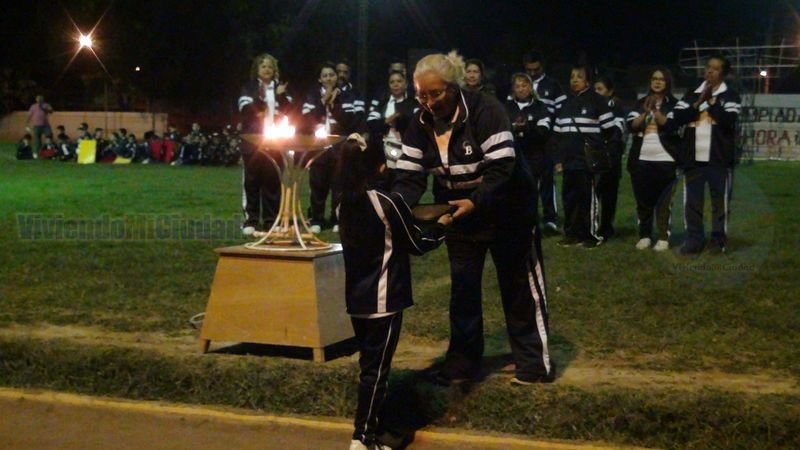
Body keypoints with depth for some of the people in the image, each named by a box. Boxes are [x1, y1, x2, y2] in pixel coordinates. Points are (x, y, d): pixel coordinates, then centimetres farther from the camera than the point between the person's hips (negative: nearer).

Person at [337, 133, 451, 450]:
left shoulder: (345, 205, 6)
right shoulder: (389, 201, -13)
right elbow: (417, 244, -3)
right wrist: (441, 226, 14)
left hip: (356, 299, 7)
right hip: (383, 299, -7)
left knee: (368, 364, 15)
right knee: (377, 369, -2)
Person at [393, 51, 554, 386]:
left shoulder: (485, 110, -25)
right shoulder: (421, 124, -7)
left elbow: (501, 167, -29)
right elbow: (410, 175, -11)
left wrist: (475, 202, -37)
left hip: (505, 211, -5)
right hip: (458, 215, 6)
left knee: (519, 286, 6)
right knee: (462, 289, 11)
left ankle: (534, 362, 16)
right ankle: (462, 361, 21)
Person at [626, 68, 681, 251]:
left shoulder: (674, 104, 4)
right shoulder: (640, 103, 12)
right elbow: (632, 126, -1)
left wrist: (655, 111, -19)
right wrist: (646, 112, -14)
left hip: (665, 160, -3)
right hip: (641, 160, 3)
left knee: (664, 201, -3)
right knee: (643, 200, 6)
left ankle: (663, 238, 1)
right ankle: (644, 236, 14)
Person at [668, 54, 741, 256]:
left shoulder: (731, 96, 3)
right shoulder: (691, 95, 13)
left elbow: (728, 120, -16)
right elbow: (674, 120, 0)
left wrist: (710, 101, -8)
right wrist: (698, 103, -6)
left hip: (719, 159, -3)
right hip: (693, 159, 3)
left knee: (720, 202, 3)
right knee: (692, 202, 4)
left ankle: (718, 240, 12)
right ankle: (694, 240, 12)